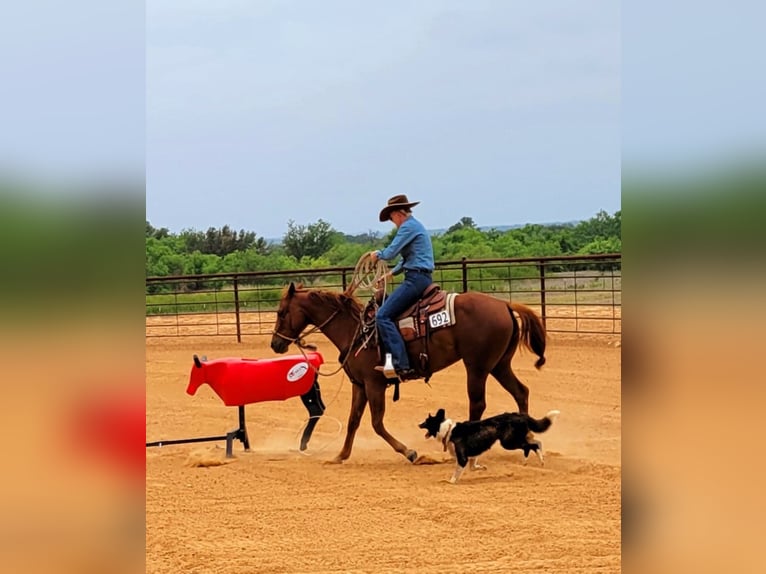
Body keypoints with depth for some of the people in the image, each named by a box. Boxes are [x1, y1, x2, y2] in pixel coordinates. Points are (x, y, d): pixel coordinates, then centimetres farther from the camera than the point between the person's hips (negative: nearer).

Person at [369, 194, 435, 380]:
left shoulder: (408, 226, -11)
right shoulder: (415, 226, 22)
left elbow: (390, 253, -13)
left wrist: (377, 254, 8)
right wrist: (392, 272, 22)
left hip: (416, 279, -11)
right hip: (420, 276, 11)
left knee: (383, 315, -16)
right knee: (388, 312, 19)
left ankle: (402, 365, -26)